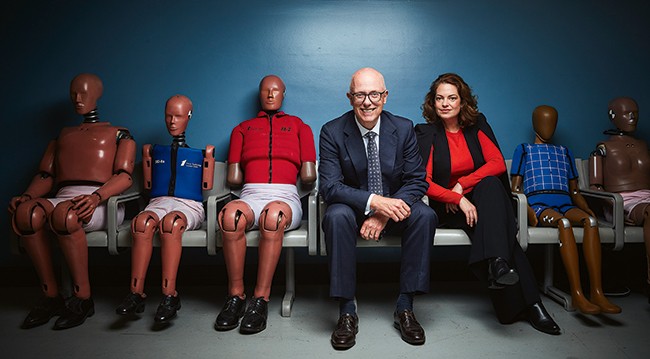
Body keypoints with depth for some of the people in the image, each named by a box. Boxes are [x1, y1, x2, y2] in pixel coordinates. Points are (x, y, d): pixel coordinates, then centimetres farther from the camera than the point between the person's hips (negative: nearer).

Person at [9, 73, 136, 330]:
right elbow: (45, 176, 20)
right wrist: (26, 196, -3)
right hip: (62, 199, 4)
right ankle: (50, 296, -20)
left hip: (101, 202, -4)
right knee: (26, 211, -31)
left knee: (64, 213, -38)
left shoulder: (119, 134, 17)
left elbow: (124, 176, 1)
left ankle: (83, 298, -27)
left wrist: (96, 197, -19)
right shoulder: (61, 136, 32)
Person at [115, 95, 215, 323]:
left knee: (171, 221, -40)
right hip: (159, 201, 3)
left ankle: (169, 296, -42)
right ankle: (135, 294, -36)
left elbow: (207, 188, 10)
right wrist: (146, 156, 20)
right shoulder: (156, 151, 22)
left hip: (190, 204, -2)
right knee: (143, 221, -36)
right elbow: (147, 186, 21)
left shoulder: (200, 152, 14)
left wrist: (209, 157, 10)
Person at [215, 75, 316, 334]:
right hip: (250, 195, 1)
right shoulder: (242, 128, 26)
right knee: (231, 213, -35)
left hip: (285, 196, -1)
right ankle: (235, 295, -21)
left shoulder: (299, 126, 24)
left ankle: (261, 298, -30)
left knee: (274, 214, -38)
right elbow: (233, 179, 15)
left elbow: (309, 177, 11)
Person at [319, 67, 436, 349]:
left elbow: (417, 181, -6)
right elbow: (329, 186, -17)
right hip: (353, 207, -1)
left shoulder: (404, 128, -4)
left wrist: (384, 213, -23)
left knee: (425, 215, -27)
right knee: (336, 216, -34)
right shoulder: (332, 132, -9)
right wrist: (373, 202, -33)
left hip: (393, 206, 2)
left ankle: (404, 307, -16)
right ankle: (347, 310, -22)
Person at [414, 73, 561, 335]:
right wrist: (458, 199, -24)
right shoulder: (426, 133, -1)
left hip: (483, 197, 3)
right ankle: (527, 303, -33)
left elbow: (498, 163, -4)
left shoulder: (477, 124, 8)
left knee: (490, 184, -33)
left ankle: (498, 264, -39)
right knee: (497, 228, -30)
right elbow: (423, 182, -11)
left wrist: (462, 184, -15)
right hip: (447, 207, -2)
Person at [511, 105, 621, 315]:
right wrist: (527, 210, -12)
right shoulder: (524, 150, 20)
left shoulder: (565, 153, 32)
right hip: (537, 203, -3)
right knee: (563, 222, -37)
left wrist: (587, 209, 4)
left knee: (590, 220, -31)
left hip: (565, 203, 4)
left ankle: (597, 292, -37)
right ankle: (577, 293, -40)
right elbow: (516, 188, 8)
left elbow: (575, 190, 26)